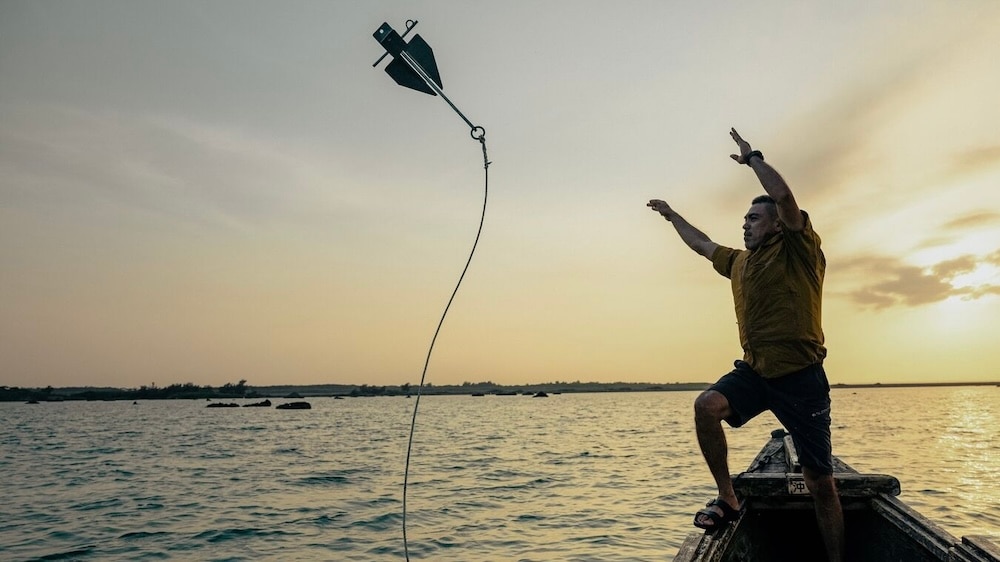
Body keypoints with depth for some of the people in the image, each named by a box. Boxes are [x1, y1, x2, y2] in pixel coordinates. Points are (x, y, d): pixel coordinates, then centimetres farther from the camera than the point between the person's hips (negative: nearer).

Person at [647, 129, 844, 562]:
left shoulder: (799, 250, -4)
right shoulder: (740, 262, 15)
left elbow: (784, 197, -20)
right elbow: (701, 244, 32)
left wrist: (751, 157, -8)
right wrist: (671, 215, 40)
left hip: (801, 375, -5)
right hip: (755, 370, 5)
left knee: (820, 483, 1)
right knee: (706, 405, -23)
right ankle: (727, 500, -9)